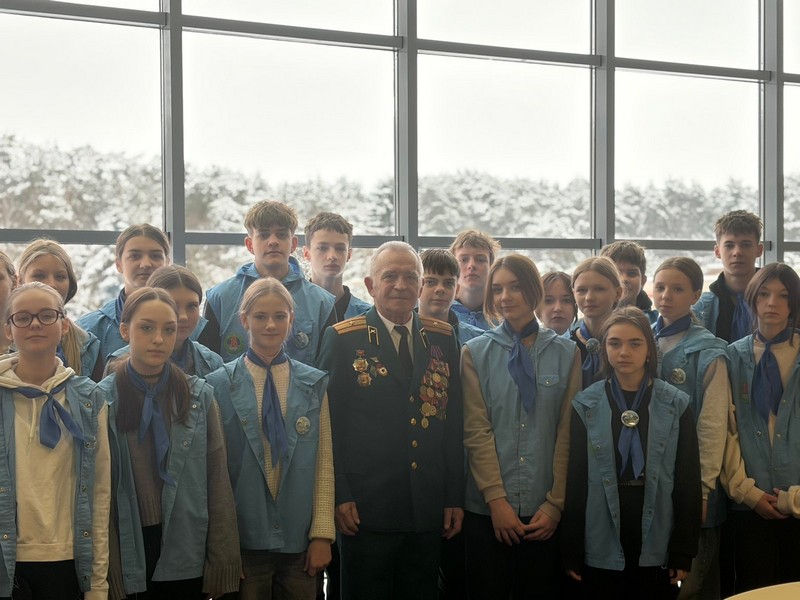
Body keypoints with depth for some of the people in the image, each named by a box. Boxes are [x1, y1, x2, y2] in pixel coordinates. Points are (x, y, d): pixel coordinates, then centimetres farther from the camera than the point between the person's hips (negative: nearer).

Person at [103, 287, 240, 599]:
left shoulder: (200, 396, -1)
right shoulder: (103, 398, -4)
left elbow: (218, 483, 0)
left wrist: (222, 562, -3)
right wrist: (104, 565, -5)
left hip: (188, 555, 1)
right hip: (129, 550, -1)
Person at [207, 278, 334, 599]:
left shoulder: (314, 383, 5)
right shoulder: (221, 384, -1)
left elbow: (324, 462, 3)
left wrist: (322, 534, -3)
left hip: (300, 539, 2)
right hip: (244, 538, -2)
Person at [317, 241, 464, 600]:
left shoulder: (443, 339, 9)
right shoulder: (343, 339, -2)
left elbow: (453, 423, 9)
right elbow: (328, 423, -5)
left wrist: (455, 497, 7)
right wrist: (338, 496, -10)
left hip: (429, 512, 4)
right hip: (365, 510, -4)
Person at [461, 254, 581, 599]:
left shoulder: (565, 354, 6)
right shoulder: (475, 353, 3)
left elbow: (568, 432, 1)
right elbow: (475, 430, -4)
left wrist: (555, 503, -6)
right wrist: (496, 499, -12)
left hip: (544, 510, 1)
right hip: (486, 508, -1)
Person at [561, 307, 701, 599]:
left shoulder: (676, 405, 1)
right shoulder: (586, 405, 0)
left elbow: (688, 481, 1)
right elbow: (575, 480, 0)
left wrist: (683, 552, -3)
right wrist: (571, 552, -2)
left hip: (656, 549, 0)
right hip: (601, 551, 0)